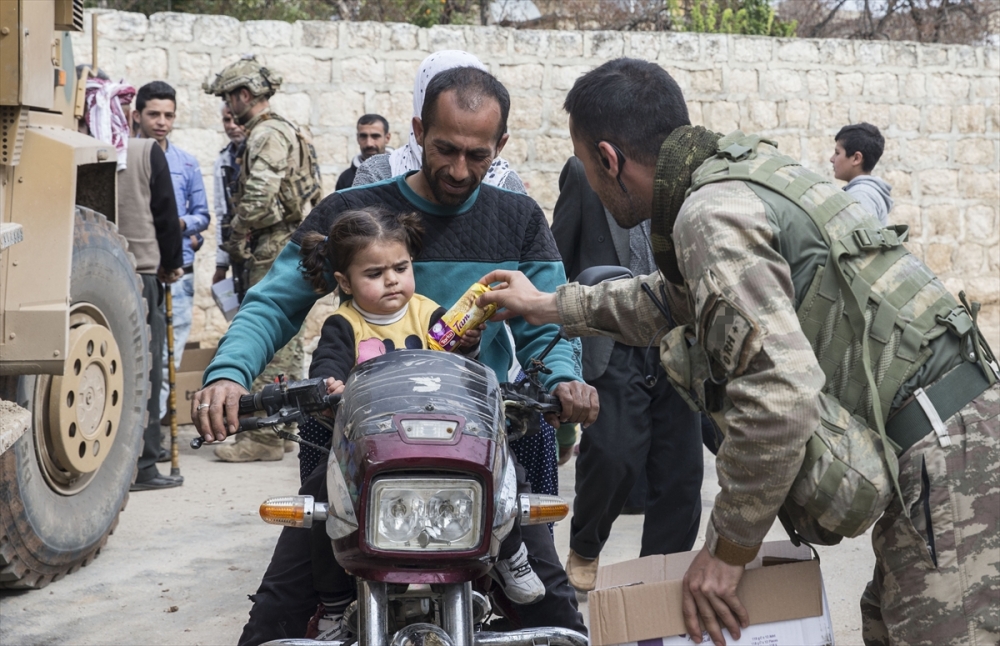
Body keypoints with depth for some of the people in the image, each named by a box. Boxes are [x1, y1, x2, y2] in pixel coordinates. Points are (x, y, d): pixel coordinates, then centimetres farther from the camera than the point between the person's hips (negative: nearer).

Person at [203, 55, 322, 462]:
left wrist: (237, 238, -7)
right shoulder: (285, 130, 20)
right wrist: (243, 239, 16)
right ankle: (283, 428, 21)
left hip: (274, 249, -11)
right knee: (285, 339, 14)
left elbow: (259, 198, -23)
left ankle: (264, 436, -8)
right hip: (290, 245, 11)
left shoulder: (267, 135, -13)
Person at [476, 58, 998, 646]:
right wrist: (550, 305, 44)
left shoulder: (712, 213, -16)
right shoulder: (739, 173, 15)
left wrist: (730, 548, -14)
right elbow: (673, 299, 35)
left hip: (945, 456, -10)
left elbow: (780, 393, -25)